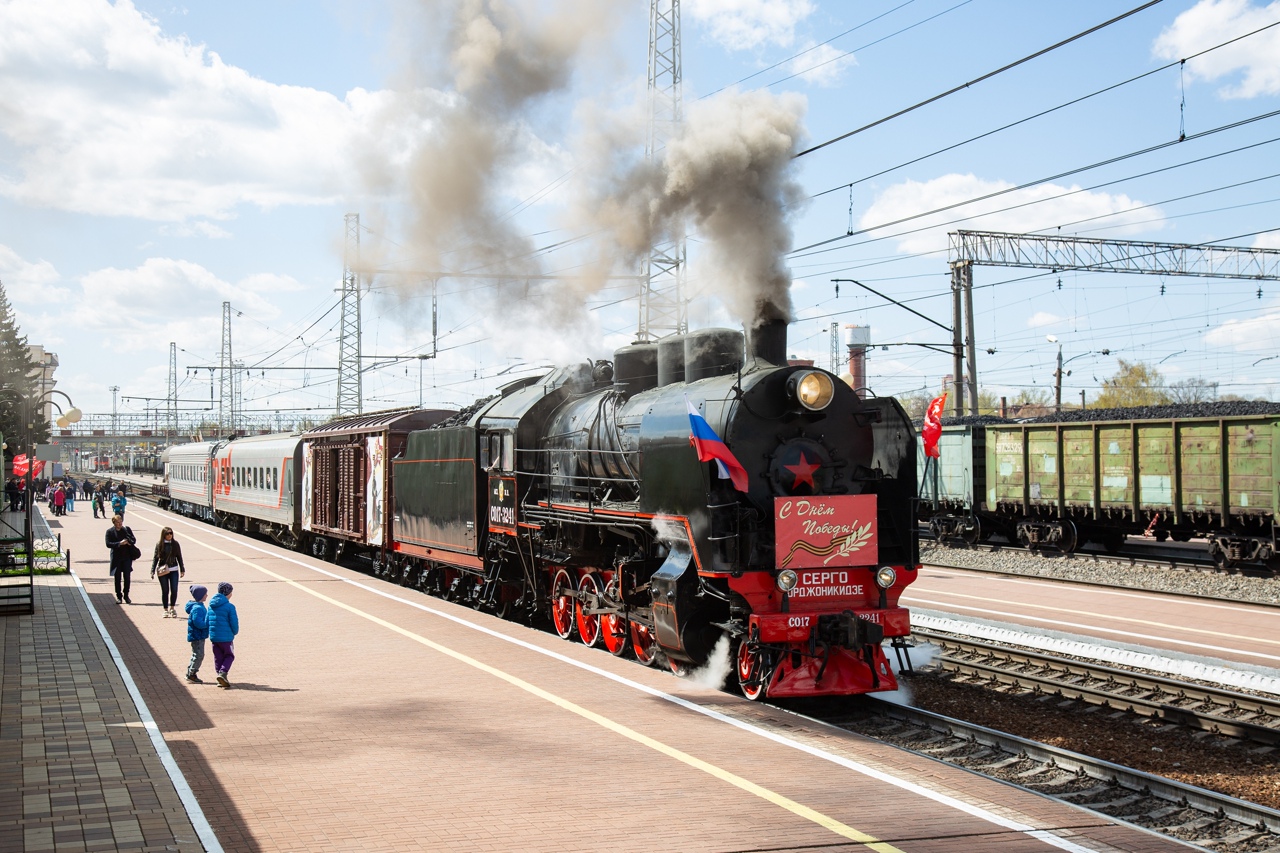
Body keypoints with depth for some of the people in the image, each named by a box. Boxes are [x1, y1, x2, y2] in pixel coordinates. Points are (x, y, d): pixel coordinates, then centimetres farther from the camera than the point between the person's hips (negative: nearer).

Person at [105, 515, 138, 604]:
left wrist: (129, 541, -13)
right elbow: (108, 544, -10)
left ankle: (126, 596, 14)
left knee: (127, 577, 2)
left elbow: (134, 540, 10)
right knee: (117, 578, 4)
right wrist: (119, 543, -20)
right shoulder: (110, 531, -2)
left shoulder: (127, 529, 5)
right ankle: (119, 596, 13)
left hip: (127, 557, 1)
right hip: (116, 557, -1)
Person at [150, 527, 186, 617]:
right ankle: (166, 610, 14)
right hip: (163, 571, -1)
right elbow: (155, 558, 3)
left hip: (174, 570, 1)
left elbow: (179, 557, 10)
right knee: (165, 591, 3)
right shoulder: (159, 545, -1)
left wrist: (182, 569, 10)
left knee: (174, 590, -3)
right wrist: (152, 571, -3)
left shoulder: (175, 544, 4)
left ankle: (172, 608, 16)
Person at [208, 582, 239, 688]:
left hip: (213, 637, 5)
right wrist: (235, 632, 8)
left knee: (218, 657, 15)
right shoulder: (229, 606, -13)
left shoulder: (211, 605, 6)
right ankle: (223, 673, -11)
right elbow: (234, 623, -11)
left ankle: (221, 680, 14)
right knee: (229, 656, 11)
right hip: (226, 637, -5)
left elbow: (207, 621, 12)